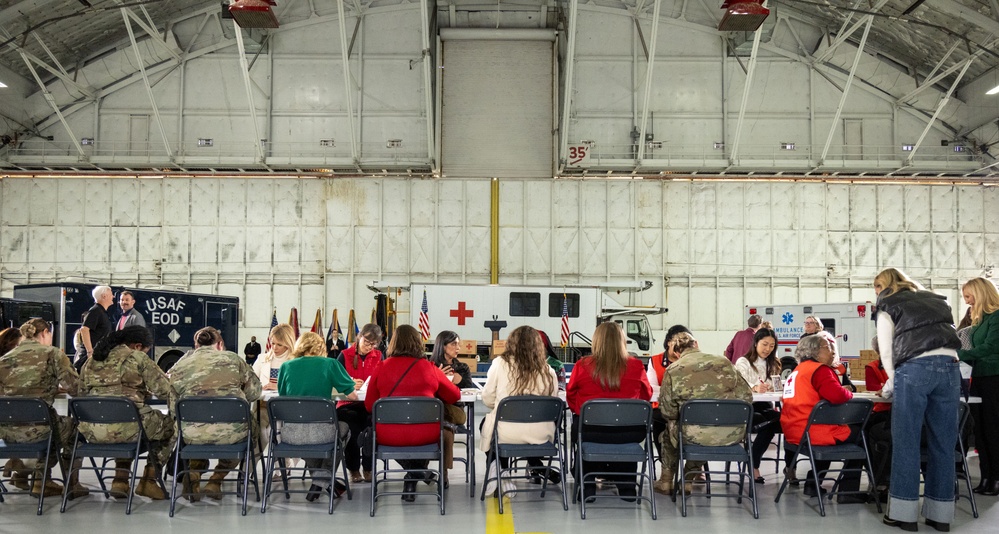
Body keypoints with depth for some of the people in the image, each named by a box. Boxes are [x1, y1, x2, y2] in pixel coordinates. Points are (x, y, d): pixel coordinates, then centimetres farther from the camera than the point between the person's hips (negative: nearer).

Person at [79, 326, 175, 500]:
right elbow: (165, 390, -4)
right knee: (168, 425, 20)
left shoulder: (91, 361, 16)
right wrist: (145, 392, 21)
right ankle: (148, 481, 15)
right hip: (125, 427, -6)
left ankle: (120, 480, 24)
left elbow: (82, 392, 25)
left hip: (91, 431, 7)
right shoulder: (136, 358, -1)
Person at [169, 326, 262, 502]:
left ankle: (194, 474, 19)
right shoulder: (232, 359, 9)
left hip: (193, 434, 3)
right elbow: (254, 392, 10)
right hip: (230, 431, -3)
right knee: (250, 423, 33)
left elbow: (173, 404, 9)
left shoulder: (180, 365, 11)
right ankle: (215, 481, 26)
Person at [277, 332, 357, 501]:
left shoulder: (287, 366, 10)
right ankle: (323, 479, 24)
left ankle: (319, 480, 32)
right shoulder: (330, 364, 3)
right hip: (320, 432, -3)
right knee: (344, 428, 31)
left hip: (290, 434, 3)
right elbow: (353, 396, 7)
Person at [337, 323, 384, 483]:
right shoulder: (345, 355, 8)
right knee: (352, 422, -32)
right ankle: (353, 469, -11)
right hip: (348, 404, -1)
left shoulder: (379, 356, 13)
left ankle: (368, 468, -14)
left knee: (372, 421, -32)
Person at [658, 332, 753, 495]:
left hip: (696, 435, -2)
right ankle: (691, 472, 44)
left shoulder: (672, 370, -2)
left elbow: (668, 412, -4)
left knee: (669, 429, 32)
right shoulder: (724, 362, 4)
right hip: (732, 434, 2)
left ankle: (666, 481, 38)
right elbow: (746, 396, 5)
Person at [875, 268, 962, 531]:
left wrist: (892, 382, 22)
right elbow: (950, 337, 25)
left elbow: (887, 350, 10)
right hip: (949, 366, 4)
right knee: (943, 443, 6)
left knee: (906, 442, 0)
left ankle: (904, 512, 0)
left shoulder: (888, 307, 17)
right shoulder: (936, 301, 29)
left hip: (915, 369, -4)